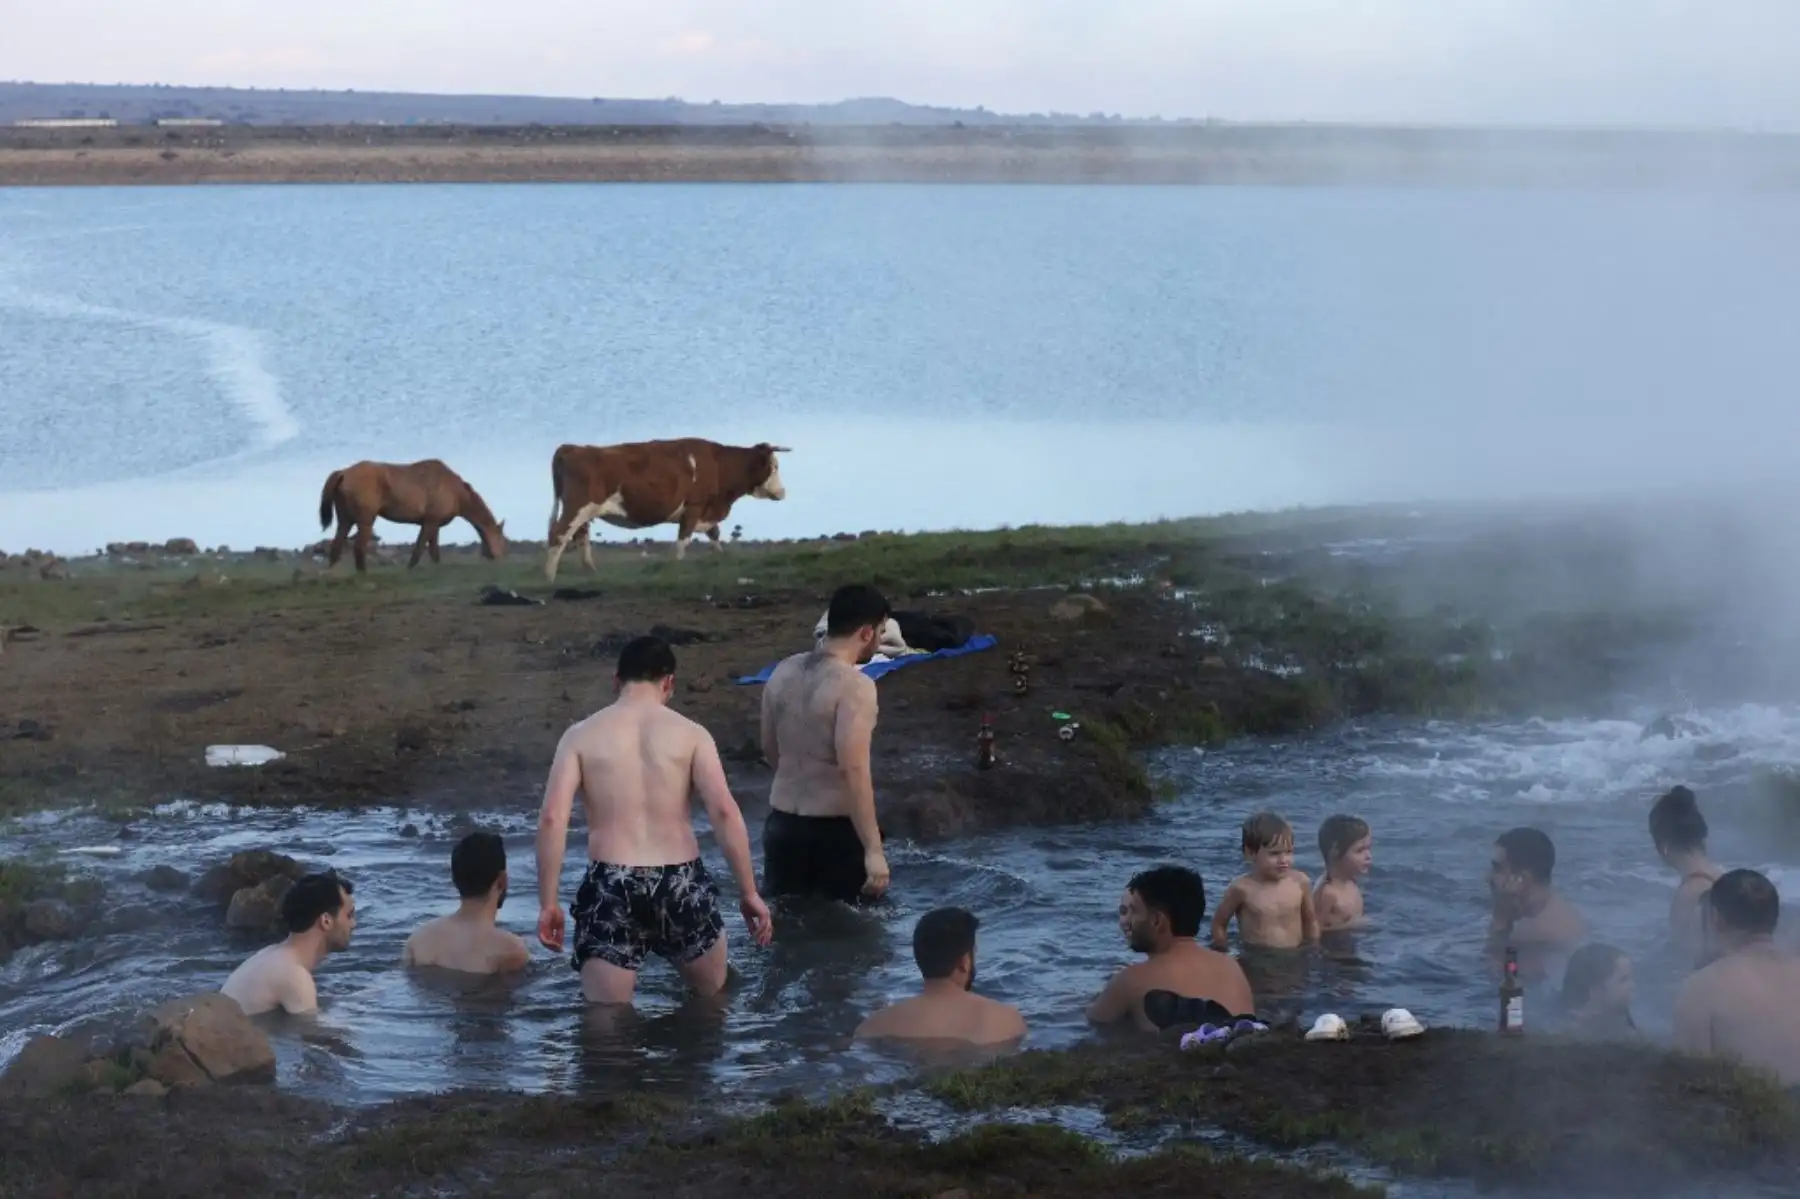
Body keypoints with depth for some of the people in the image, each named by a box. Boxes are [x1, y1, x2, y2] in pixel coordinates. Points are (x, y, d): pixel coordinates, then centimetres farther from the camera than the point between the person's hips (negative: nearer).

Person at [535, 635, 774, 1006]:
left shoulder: (581, 735, 5)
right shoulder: (691, 734, 3)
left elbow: (551, 818, -6)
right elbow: (724, 811, -7)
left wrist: (548, 902, -2)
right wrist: (749, 893, -3)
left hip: (610, 887, -1)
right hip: (681, 884, 1)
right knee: (714, 998, 25)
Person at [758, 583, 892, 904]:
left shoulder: (783, 672, 4)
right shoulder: (854, 686, -19)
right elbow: (854, 771, -26)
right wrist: (873, 850, -25)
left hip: (782, 824, 7)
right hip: (836, 830, -7)